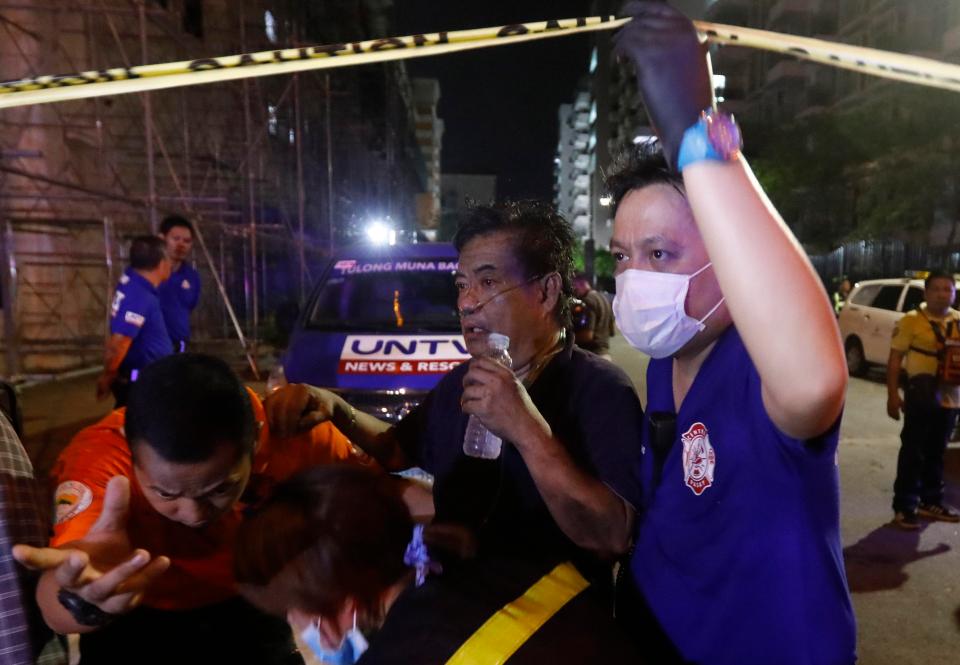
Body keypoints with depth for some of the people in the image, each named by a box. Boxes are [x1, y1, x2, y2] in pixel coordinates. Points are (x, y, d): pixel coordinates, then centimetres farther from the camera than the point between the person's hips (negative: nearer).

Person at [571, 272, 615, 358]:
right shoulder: (603, 298, 15)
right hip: (604, 353, 10)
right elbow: (611, 331, 21)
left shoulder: (588, 301, -15)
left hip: (592, 355, -10)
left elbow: (587, 335, -22)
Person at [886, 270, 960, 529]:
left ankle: (931, 501, 30)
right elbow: (895, 359, -9)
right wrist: (892, 394, -14)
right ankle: (904, 507, 5)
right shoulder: (911, 320, -8)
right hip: (920, 398, -5)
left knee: (936, 453, 16)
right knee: (913, 452, -1)